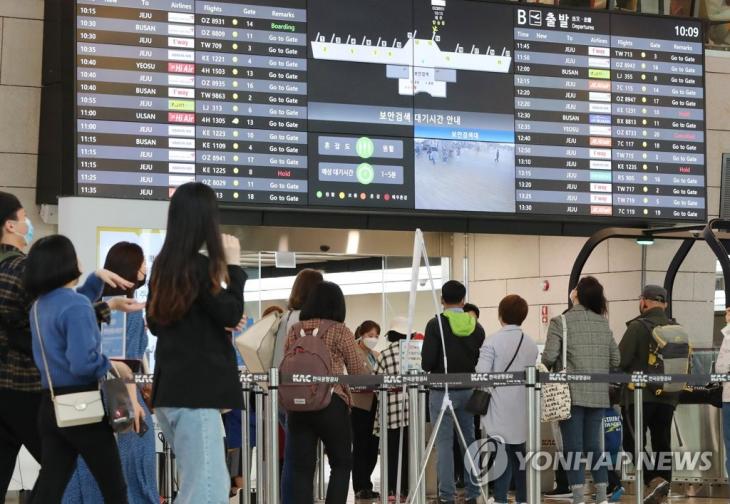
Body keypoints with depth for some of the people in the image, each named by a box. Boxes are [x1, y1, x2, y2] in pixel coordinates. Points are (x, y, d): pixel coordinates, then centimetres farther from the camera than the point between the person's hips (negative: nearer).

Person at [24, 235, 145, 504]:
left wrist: (96, 277, 25)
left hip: (50, 405, 8)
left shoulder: (39, 305, 11)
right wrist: (113, 367, -9)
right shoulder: (76, 306, -16)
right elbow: (82, 363, -26)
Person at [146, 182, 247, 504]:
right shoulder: (198, 265, -13)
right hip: (195, 391, -9)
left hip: (172, 388, 9)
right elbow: (232, 315, -12)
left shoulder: (164, 264, 13)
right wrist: (233, 266, -4)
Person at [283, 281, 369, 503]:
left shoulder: (295, 330, 9)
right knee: (341, 464, 10)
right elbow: (358, 371, 1)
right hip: (331, 403, -3)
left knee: (302, 467, 4)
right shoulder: (340, 331, -2)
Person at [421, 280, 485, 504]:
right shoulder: (476, 327, 2)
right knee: (469, 441, 12)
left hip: (443, 391, -4)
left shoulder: (437, 324, -11)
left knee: (444, 443, 0)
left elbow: (427, 362, -15)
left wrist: (429, 366, 7)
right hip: (469, 390, 4)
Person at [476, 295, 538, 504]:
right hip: (523, 409, 4)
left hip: (500, 410, -4)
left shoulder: (492, 341, -9)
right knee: (520, 454, 11)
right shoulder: (531, 344, 7)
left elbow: (482, 375, -15)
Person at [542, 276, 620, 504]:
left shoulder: (560, 322, -7)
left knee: (573, 447, -1)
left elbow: (549, 357, -13)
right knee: (593, 445, 11)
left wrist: (549, 367, 9)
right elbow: (615, 360, 8)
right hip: (598, 394, 5)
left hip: (572, 392, -4)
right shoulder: (603, 323, 7)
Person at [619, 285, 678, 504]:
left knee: (633, 441, -2)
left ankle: (654, 479, -21)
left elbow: (620, 359, -14)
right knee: (662, 443, 9)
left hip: (640, 394, -5)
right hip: (668, 396, 6)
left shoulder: (638, 326, -10)